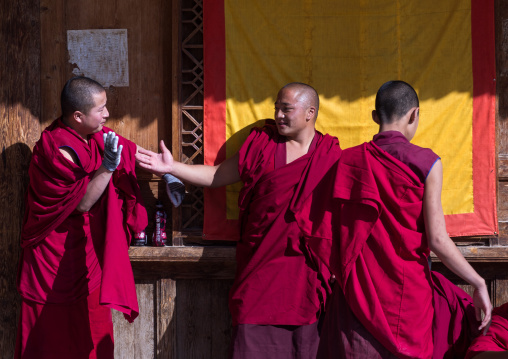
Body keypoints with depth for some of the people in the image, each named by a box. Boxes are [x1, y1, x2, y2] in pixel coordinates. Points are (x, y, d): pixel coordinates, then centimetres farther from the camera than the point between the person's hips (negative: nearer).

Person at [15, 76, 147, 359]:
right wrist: (107, 168, -30)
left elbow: (134, 153, 17)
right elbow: (83, 202, -21)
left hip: (88, 257, 8)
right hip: (56, 260, -8)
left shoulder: (96, 136, 3)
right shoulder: (57, 151, -22)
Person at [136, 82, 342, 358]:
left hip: (305, 268, -1)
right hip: (260, 265, 1)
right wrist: (172, 167, -1)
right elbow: (217, 175, 10)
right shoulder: (261, 144, 8)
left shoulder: (330, 155, 2)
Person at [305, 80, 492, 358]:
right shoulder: (426, 163, -8)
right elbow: (436, 240, -12)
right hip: (406, 294, -3)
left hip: (356, 293, 3)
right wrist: (478, 283, -2)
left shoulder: (348, 161, 2)